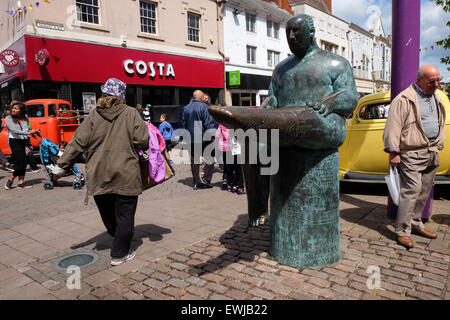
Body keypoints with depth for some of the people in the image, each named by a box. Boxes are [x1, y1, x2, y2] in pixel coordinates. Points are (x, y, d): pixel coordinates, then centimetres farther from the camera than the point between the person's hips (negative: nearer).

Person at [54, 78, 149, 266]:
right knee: (124, 215, 9)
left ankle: (120, 242, 42)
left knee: (107, 214, 22)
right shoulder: (131, 113, -4)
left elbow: (78, 143, 0)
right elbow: (142, 141, -10)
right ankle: (119, 254, 16)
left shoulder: (93, 116, 2)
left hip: (98, 176, 3)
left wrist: (62, 166, 7)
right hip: (125, 176, -3)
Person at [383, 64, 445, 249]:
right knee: (411, 190, -12)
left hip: (432, 153, 8)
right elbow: (393, 126, -13)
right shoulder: (405, 99, -8)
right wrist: (393, 152, -17)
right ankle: (403, 232, -6)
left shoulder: (436, 99, 19)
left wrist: (438, 146, 23)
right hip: (412, 153, -8)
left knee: (424, 191, 12)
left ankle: (416, 224, 25)